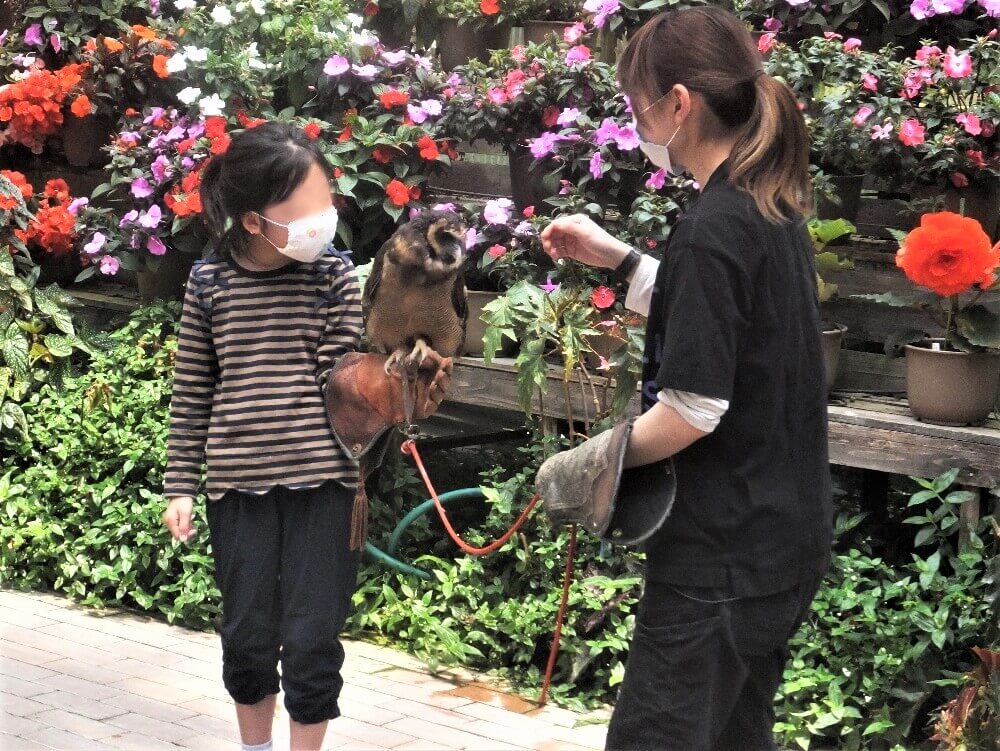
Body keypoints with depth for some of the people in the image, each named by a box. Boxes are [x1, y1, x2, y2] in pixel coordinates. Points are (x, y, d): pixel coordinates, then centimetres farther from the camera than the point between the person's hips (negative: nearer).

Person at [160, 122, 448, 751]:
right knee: (248, 639, 9)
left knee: (312, 640, 0)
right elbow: (191, 395, 6)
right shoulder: (209, 282, -1)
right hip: (240, 486, 1)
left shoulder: (333, 274, -4)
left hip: (323, 484, -1)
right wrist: (181, 487, 6)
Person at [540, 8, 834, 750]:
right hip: (787, 536, 9)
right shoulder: (774, 210, 8)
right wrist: (615, 258, 19)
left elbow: (694, 408, -22)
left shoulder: (712, 227, -19)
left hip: (724, 550, -9)